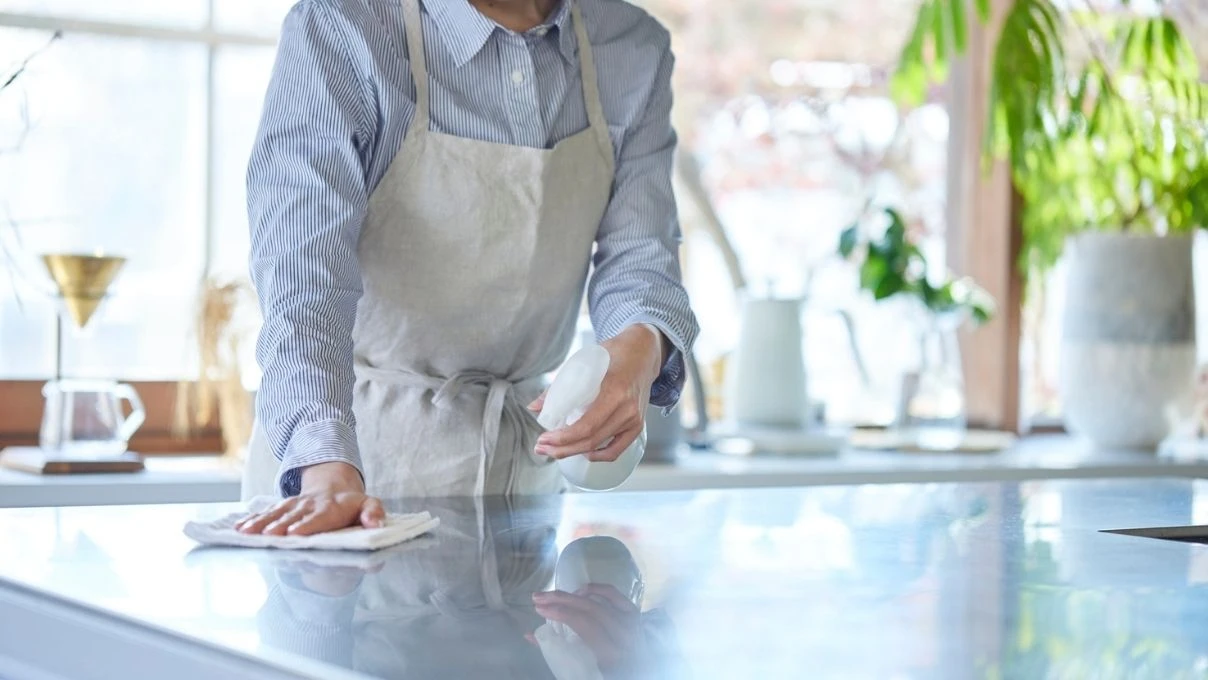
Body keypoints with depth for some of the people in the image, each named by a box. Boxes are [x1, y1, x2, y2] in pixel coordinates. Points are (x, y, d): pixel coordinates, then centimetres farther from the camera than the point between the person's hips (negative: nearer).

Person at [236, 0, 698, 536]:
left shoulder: (637, 52, 0)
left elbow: (637, 256, -2)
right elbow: (303, 269, -23)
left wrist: (639, 350, -26)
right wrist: (326, 469, -37)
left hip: (520, 450, 4)